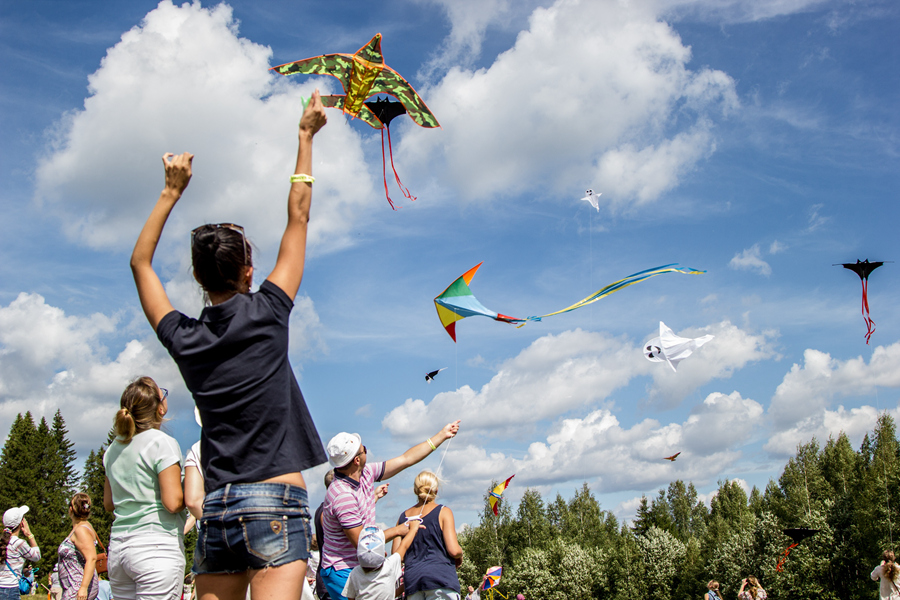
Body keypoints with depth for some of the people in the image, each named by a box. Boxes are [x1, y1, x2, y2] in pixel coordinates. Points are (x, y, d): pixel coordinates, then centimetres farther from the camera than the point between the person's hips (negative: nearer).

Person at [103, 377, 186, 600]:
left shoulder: (114, 448, 12)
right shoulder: (162, 443, -10)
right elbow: (173, 502, -15)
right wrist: (188, 496, 4)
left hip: (117, 548, 7)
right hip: (157, 547, -7)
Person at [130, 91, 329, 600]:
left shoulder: (184, 339, 7)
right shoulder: (265, 315, -3)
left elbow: (140, 261, 24)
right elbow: (298, 218, 7)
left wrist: (172, 191, 26)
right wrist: (306, 136, 17)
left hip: (216, 510, 5)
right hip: (275, 502, -4)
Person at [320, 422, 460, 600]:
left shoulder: (365, 473, 1)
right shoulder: (343, 496, -26)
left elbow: (406, 459, 10)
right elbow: (360, 543, -21)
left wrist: (442, 435, 13)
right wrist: (398, 530, -9)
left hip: (360, 569, 8)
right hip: (343, 573, -8)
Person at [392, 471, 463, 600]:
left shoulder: (403, 517, 13)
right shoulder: (443, 512, 0)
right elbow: (453, 550, -8)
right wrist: (460, 555, 14)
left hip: (411, 579, 5)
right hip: (440, 576, -5)